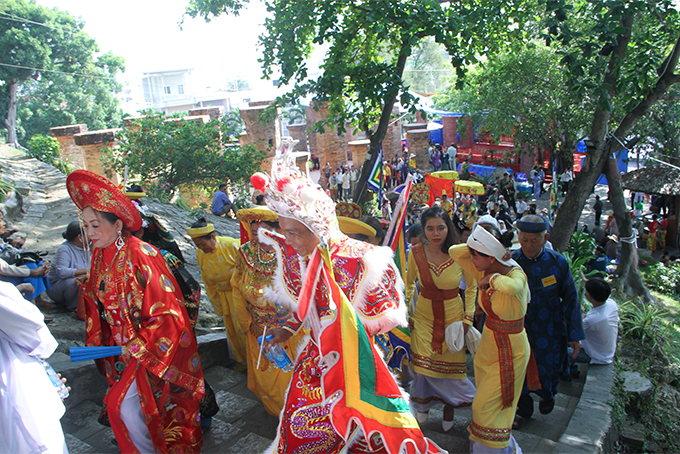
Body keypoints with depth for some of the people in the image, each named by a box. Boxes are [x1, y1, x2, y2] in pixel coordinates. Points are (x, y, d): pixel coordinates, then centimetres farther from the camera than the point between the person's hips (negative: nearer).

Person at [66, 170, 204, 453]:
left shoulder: (141, 255, -23)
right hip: (123, 347, 7)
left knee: (124, 406, -6)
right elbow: (96, 303, 14)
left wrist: (137, 346, -20)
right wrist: (96, 342, 10)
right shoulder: (100, 255, 1)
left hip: (150, 349, -7)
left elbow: (166, 312, -22)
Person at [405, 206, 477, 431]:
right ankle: (422, 404, 31)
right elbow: (409, 283, 7)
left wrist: (468, 318, -5)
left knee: (451, 364, 6)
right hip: (424, 316, 1)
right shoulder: (416, 253, -11)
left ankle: (449, 407, 36)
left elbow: (472, 287, 0)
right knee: (423, 364, 0)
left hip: (453, 316, -1)